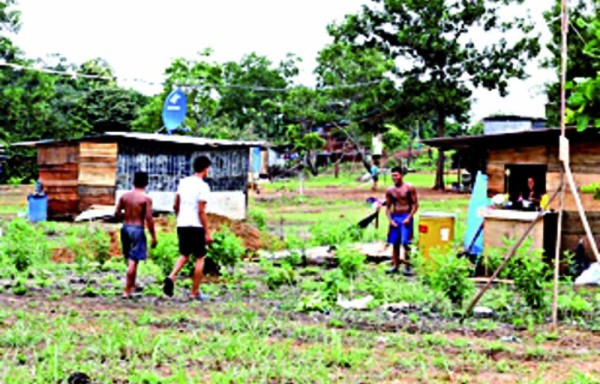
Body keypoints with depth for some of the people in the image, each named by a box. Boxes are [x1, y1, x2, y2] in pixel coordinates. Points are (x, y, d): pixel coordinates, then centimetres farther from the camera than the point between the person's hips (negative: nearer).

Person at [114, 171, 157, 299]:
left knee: (131, 259, 21)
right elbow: (149, 219, -13)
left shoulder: (124, 196, 4)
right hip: (137, 229, -6)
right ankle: (127, 291, -4)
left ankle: (132, 285, 35)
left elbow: (117, 213, 6)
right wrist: (153, 236, -7)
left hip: (125, 227, 6)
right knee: (133, 261, -3)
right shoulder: (146, 198, -10)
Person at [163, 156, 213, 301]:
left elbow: (176, 205, 13)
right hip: (196, 226, -6)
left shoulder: (183, 182, 8)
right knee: (199, 258, 6)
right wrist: (207, 232, -11)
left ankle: (172, 276, -8)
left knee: (184, 255, 19)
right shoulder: (203, 186, -12)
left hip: (182, 225, 6)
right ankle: (195, 292, 8)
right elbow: (201, 211, -16)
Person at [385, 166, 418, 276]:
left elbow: (415, 204, -4)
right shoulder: (390, 190, 7)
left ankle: (407, 267, -4)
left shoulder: (409, 188, -5)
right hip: (394, 217, 4)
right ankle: (395, 266, 15)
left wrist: (409, 217, -13)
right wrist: (390, 219, -3)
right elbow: (388, 206, 11)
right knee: (394, 243, 6)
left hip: (406, 217, -4)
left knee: (405, 243, -10)